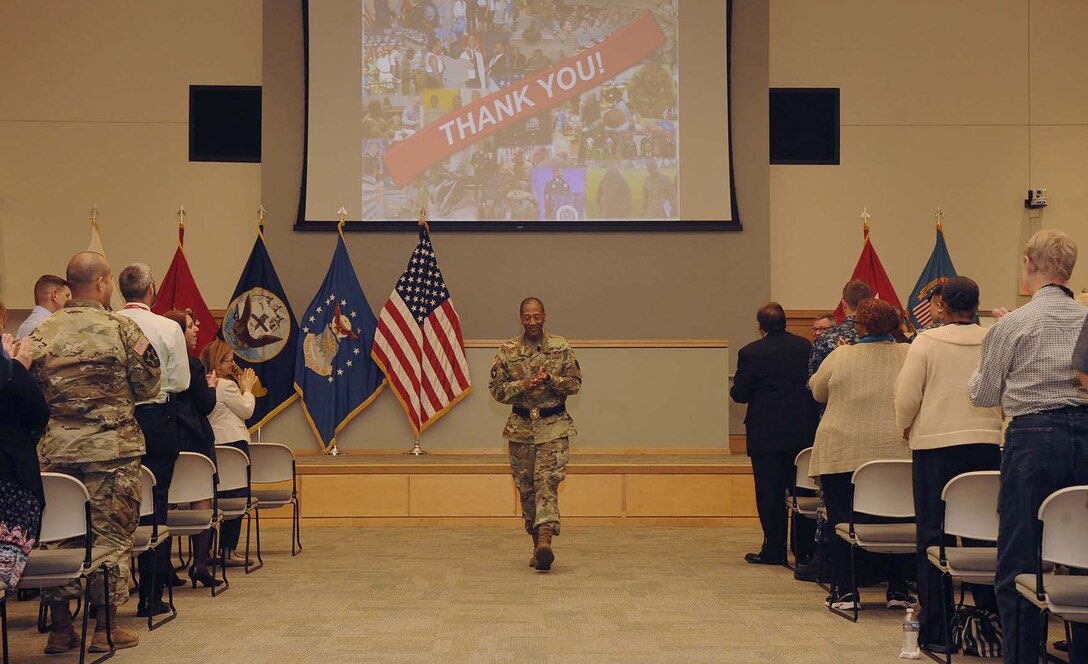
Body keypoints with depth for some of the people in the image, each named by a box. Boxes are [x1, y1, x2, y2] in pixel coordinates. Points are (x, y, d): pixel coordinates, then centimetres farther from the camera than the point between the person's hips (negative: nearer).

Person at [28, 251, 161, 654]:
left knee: (58, 535, 11)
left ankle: (61, 628, 14)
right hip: (111, 447, -3)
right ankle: (106, 628, 8)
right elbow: (147, 387, -3)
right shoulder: (122, 329, -7)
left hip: (55, 449, 3)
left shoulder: (41, 333, 2)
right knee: (111, 534, 5)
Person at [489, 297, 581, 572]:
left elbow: (575, 382, 3)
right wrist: (525, 385, -13)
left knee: (548, 480, -16)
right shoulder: (508, 351, 5)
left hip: (553, 425, -2)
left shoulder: (561, 348, 3)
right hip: (521, 426, 2)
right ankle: (537, 543, 15)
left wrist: (550, 379, -15)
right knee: (526, 486, 5)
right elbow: (497, 388, 2)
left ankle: (545, 537, -27)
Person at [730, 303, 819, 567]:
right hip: (803, 432, 4)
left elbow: (740, 394, -10)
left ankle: (774, 550, 5)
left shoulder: (751, 353, -12)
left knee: (770, 493, 2)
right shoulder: (805, 346, 1)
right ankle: (806, 548, 18)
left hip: (767, 434, -4)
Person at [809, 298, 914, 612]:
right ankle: (898, 589, 14)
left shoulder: (840, 357, -4)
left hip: (843, 453, -2)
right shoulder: (909, 355, -1)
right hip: (896, 453, 2)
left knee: (842, 521, 5)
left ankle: (845, 591, 4)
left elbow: (818, 392, 11)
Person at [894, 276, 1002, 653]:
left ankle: (936, 630, 5)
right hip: (986, 443, 3)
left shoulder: (927, 342, -6)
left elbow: (907, 396, -5)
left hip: (936, 444, -3)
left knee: (934, 534, 3)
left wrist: (905, 426, 13)